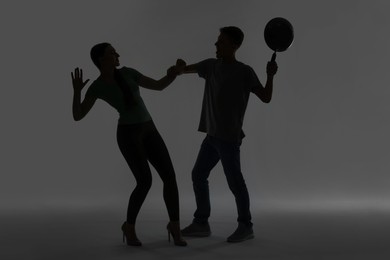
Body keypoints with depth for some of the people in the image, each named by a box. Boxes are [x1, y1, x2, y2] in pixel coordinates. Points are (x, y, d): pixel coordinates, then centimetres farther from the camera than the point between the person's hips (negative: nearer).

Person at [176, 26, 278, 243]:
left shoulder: (245, 72, -8)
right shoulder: (211, 65, 9)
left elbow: (266, 98, -7)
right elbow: (183, 70, 13)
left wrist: (270, 75, -21)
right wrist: (181, 66, -11)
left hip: (229, 137, -7)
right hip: (212, 135, 7)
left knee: (234, 180, -4)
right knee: (198, 175, 10)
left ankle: (246, 226, 8)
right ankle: (201, 223, 19)